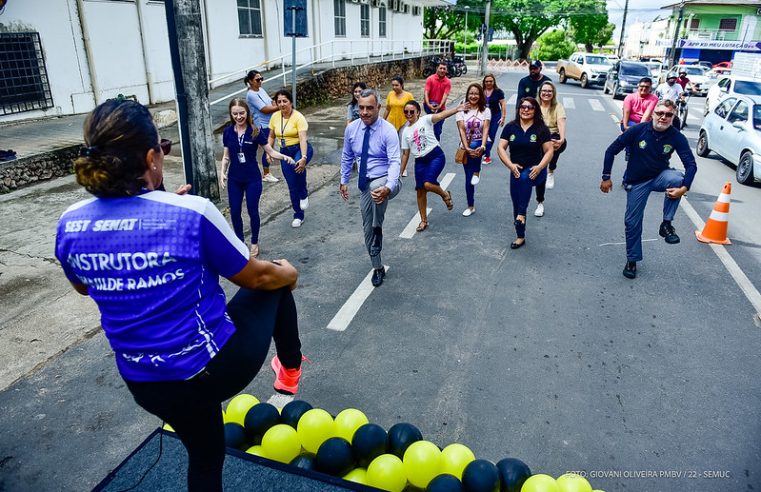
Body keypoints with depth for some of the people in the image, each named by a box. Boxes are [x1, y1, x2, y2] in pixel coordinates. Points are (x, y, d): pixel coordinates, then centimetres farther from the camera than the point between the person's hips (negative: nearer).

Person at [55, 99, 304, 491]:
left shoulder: (70, 225, -7)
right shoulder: (191, 212, -22)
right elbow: (255, 277, -10)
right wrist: (288, 274, 14)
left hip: (145, 384, 5)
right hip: (213, 367, -4)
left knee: (204, 454, 30)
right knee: (276, 283, 20)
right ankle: (290, 369, 42)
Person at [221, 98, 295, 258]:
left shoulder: (255, 131, -10)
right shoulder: (228, 132, -2)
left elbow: (270, 151, -9)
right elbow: (226, 156, 7)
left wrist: (284, 157, -26)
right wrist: (222, 173, -5)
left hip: (252, 179, -3)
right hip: (234, 179, 3)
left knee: (253, 212, 5)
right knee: (234, 212, 8)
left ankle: (254, 243, 25)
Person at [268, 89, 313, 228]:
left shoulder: (298, 117, -16)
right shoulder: (275, 117, 1)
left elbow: (303, 139, -27)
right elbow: (271, 136, 14)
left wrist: (303, 157, -40)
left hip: (300, 149, -5)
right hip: (285, 152, 5)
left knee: (298, 166, -39)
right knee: (292, 186, 5)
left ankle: (304, 196, -14)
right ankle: (298, 216, 20)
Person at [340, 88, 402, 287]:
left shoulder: (388, 130, -17)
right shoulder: (351, 129, -2)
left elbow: (394, 162, -26)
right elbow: (346, 157, 13)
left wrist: (388, 187, -42)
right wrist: (344, 181, 13)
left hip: (385, 181, -5)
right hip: (365, 184, 5)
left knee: (376, 187, -42)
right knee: (367, 227, 10)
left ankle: (378, 228, -22)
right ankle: (377, 268, 28)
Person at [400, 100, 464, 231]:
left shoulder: (425, 120, -3)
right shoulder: (406, 131, 10)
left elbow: (440, 115, -22)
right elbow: (405, 153, 14)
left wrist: (456, 109, -40)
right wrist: (400, 172, 12)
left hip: (436, 156, -5)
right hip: (420, 161, 5)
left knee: (428, 184, -24)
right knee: (420, 190, 6)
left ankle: (445, 195, 10)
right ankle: (423, 220, 22)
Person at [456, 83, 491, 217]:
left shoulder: (485, 111, -1)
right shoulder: (461, 111, -2)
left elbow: (485, 129, -13)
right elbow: (461, 130, -11)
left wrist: (482, 146, -30)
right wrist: (467, 148, -25)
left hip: (480, 144, -1)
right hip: (466, 147, 1)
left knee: (475, 145, -39)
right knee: (468, 178, 2)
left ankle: (477, 172, -16)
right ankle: (471, 206, 17)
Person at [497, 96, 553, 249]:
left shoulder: (541, 129, -4)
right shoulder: (510, 127, 1)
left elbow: (549, 151, -5)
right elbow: (501, 148, -3)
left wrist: (540, 167, -20)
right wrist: (510, 165, -16)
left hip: (535, 171, -3)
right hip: (516, 171, 3)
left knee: (525, 178, -38)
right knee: (516, 204, 5)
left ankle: (521, 214, -26)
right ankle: (520, 237, 23)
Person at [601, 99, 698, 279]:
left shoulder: (677, 137, -15)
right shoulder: (638, 130, -19)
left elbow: (691, 164, -16)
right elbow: (611, 150, -12)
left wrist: (684, 188, -31)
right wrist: (606, 177, -12)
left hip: (660, 176, 1)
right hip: (636, 182, 0)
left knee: (677, 178, -34)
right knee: (633, 222, 2)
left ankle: (666, 224, -16)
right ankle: (632, 260, 23)